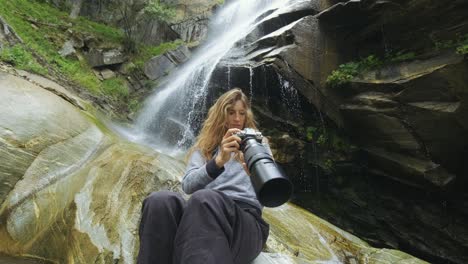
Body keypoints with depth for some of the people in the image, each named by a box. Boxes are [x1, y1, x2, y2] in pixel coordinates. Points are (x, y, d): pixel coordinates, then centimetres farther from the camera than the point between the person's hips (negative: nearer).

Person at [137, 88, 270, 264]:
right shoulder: (203, 147, 21)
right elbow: (188, 185, 2)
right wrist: (219, 161, -16)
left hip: (246, 219, -1)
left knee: (204, 199, -37)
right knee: (160, 201, -31)